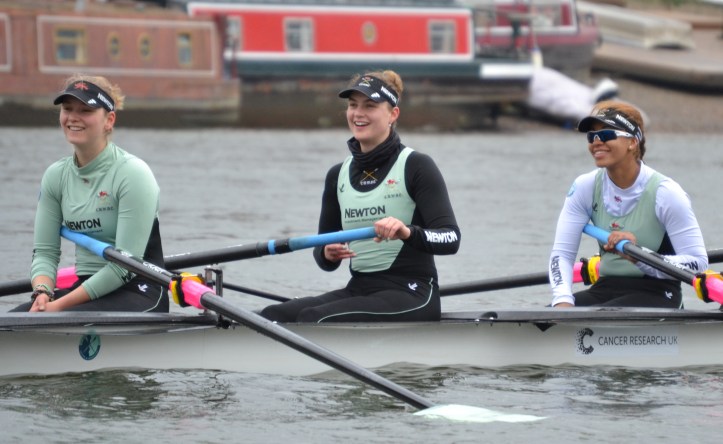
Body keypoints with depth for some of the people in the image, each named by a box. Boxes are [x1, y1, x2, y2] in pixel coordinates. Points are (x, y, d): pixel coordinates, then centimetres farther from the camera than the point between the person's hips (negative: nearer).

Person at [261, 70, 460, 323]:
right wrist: (328, 253, -8)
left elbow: (451, 239, -14)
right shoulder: (338, 175, 14)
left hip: (412, 295, -6)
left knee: (314, 319, -29)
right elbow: (326, 260, 17)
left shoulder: (416, 167, -4)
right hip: (359, 290, 6)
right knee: (273, 317, -19)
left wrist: (408, 233, -34)